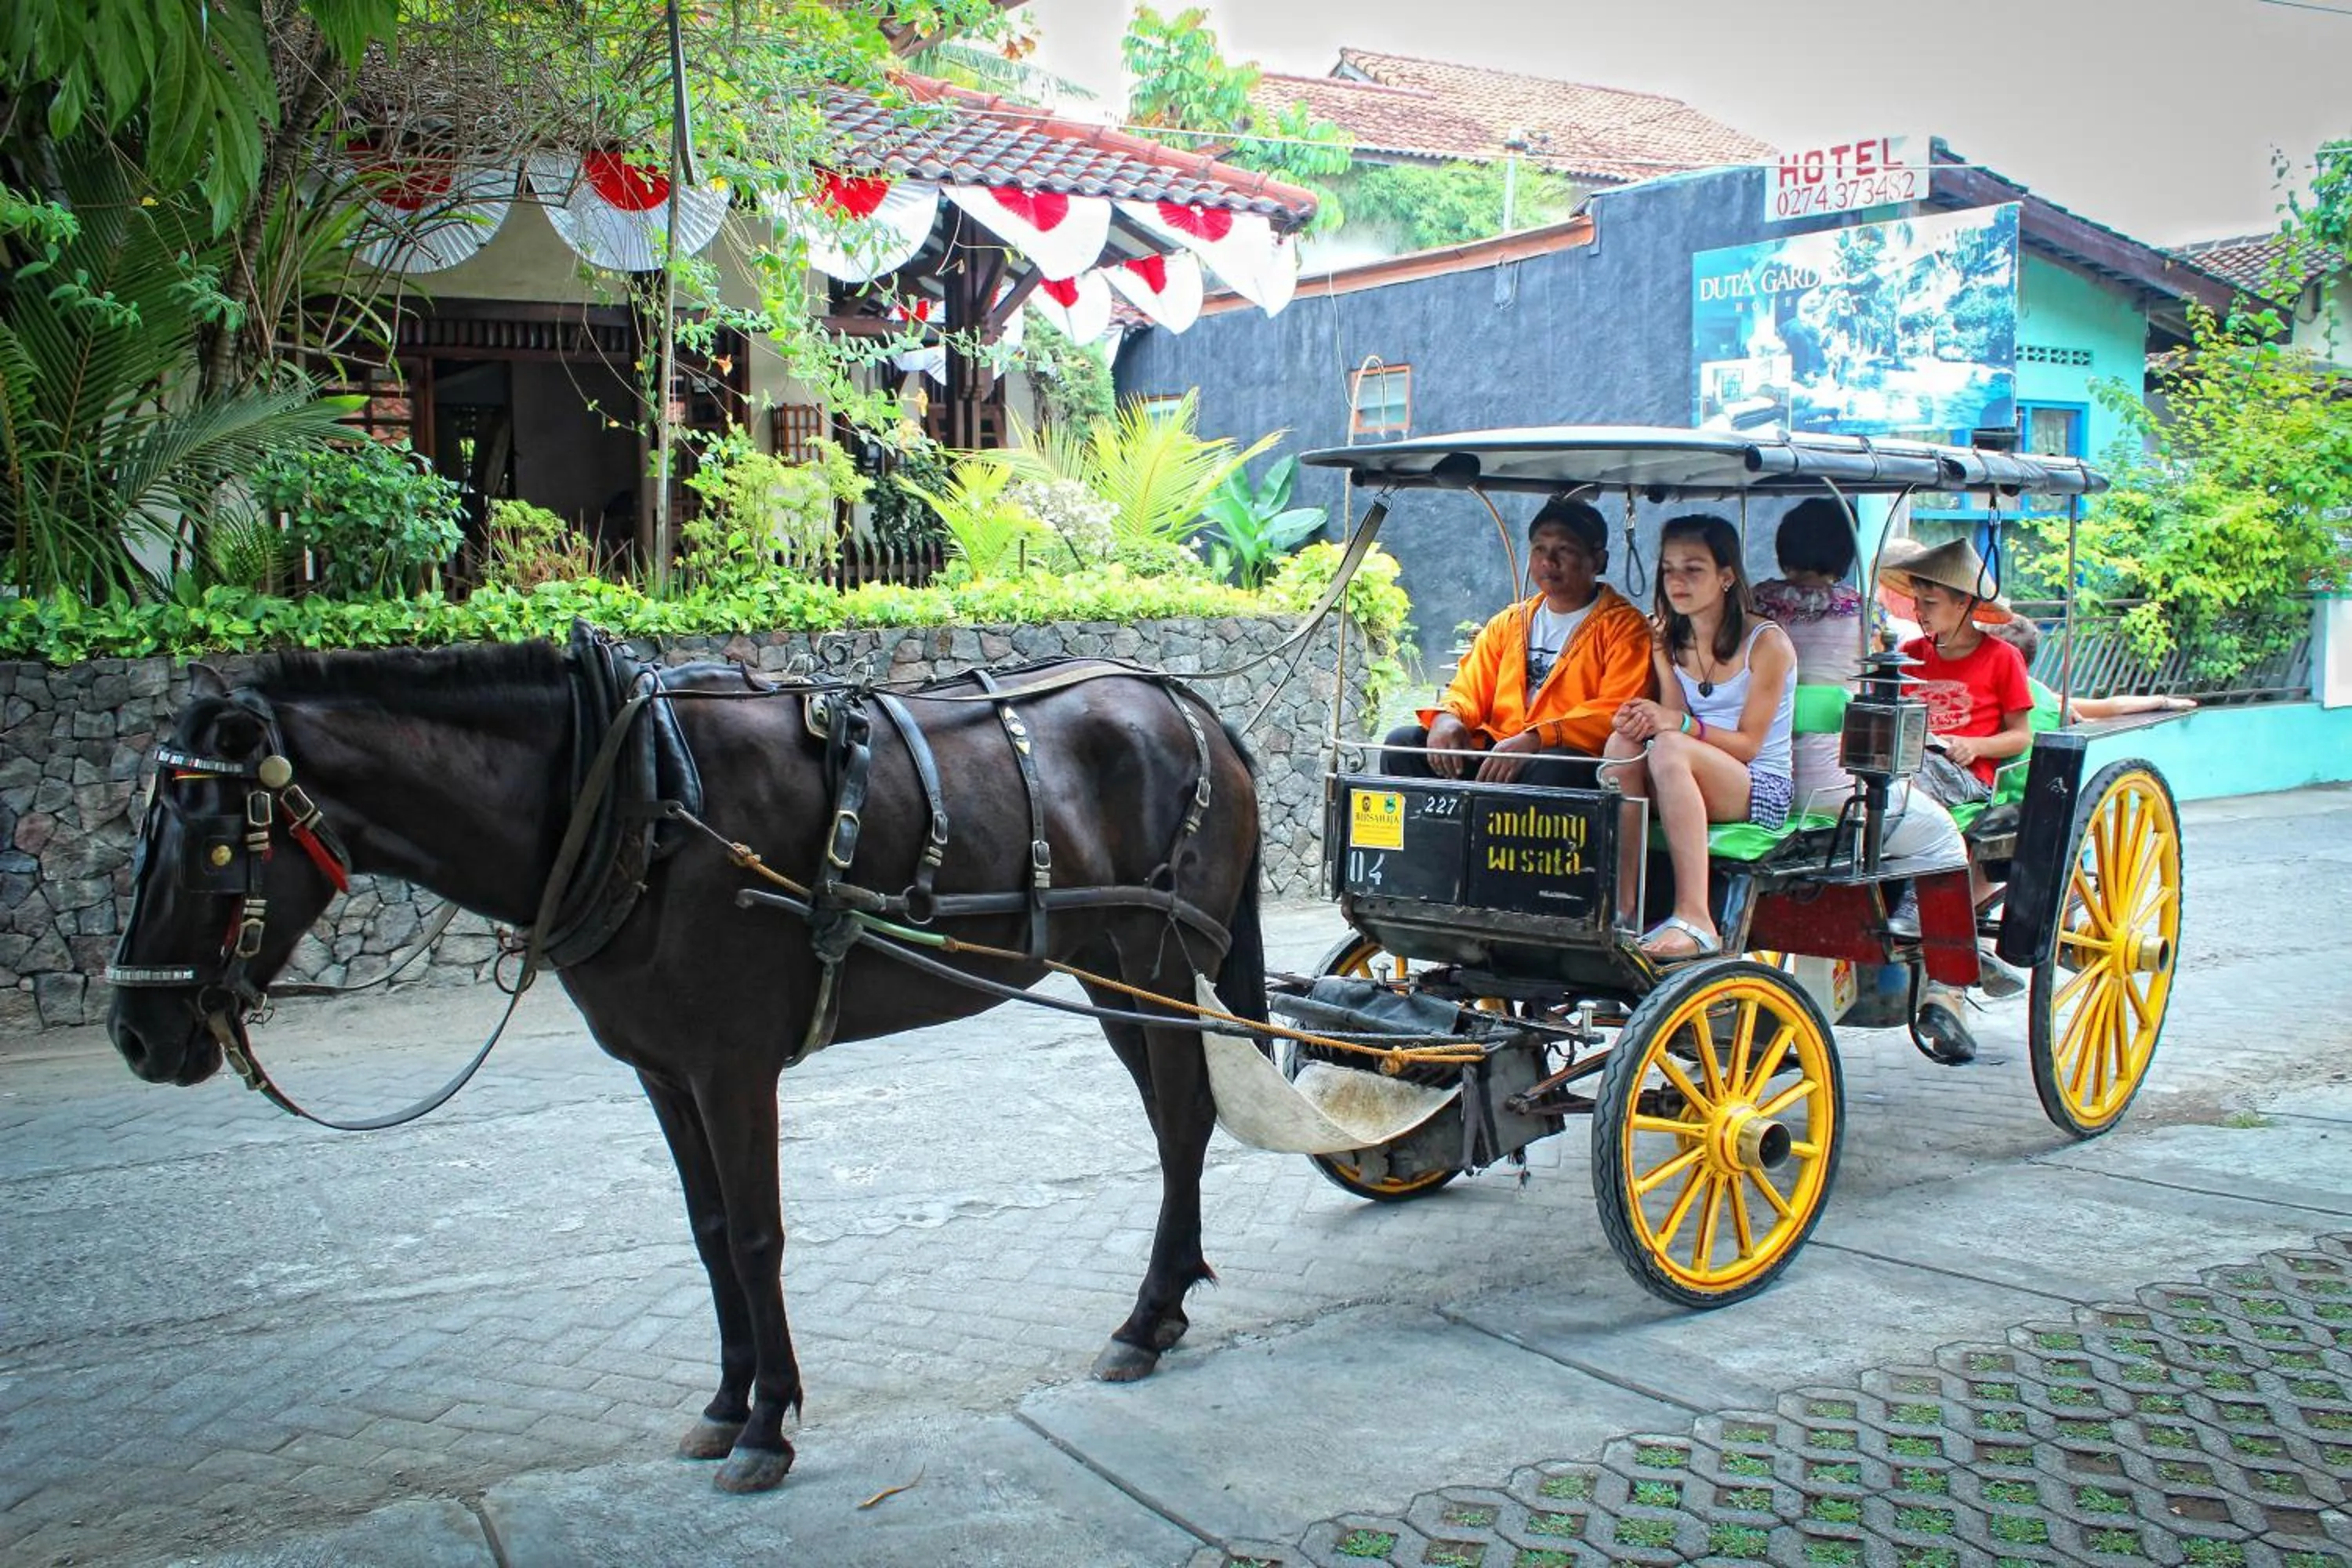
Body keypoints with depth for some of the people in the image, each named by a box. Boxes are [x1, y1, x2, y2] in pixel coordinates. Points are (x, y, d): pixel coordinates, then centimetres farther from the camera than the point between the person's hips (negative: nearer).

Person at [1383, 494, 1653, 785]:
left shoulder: (1623, 627, 5)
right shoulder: (1507, 623, 23)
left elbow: (1616, 712, -9)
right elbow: (1469, 690, 20)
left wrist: (1534, 740, -22)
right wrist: (1447, 717, -7)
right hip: (1492, 755, 5)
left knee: (1552, 770, -40)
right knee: (1403, 743, -14)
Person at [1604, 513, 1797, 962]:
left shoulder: (1766, 643, -7)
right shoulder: (1667, 643, 11)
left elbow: (1748, 744, -11)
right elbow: (1674, 721, 4)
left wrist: (1677, 723, -27)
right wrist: (1644, 721, -20)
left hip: (1761, 789, -5)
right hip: (1692, 789, 5)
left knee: (1670, 751, -35)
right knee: (1623, 745, -25)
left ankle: (1695, 920, -43)